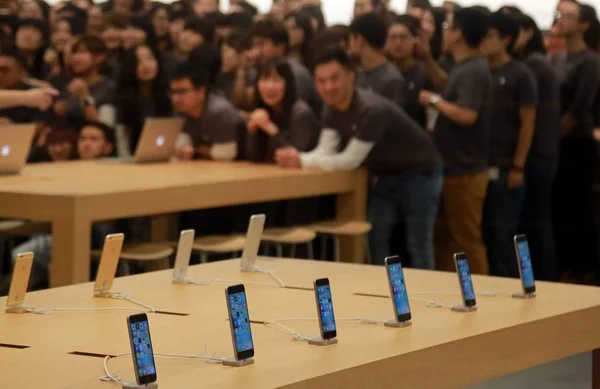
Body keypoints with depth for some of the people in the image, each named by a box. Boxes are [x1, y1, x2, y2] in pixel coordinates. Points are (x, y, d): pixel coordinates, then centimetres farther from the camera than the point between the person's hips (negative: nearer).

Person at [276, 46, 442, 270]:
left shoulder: (372, 110, -33)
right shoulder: (332, 109, -5)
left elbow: (350, 160, -32)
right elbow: (324, 152, -13)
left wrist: (301, 161, -34)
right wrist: (294, 157, -34)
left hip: (419, 174, -8)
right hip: (387, 175, 8)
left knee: (418, 247, -3)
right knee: (375, 240, 5)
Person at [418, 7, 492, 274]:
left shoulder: (473, 71, -19)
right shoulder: (464, 68, 13)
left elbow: (467, 115, -30)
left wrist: (434, 100, -18)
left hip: (464, 171, -10)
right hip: (452, 167, 10)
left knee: (466, 239, -3)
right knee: (444, 235, 16)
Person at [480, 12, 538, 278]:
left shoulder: (519, 74, -5)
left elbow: (528, 123, -7)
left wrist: (518, 167, -10)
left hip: (504, 169, -5)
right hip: (477, 167, 5)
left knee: (503, 234, 1)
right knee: (482, 233, 10)